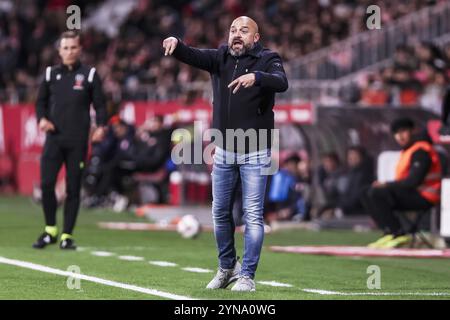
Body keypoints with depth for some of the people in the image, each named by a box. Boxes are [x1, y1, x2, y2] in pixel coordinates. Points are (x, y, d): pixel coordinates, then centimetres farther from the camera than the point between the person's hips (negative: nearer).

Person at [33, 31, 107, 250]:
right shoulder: (51, 74, 10)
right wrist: (42, 118, -3)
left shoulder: (89, 75, 5)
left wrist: (100, 126, -12)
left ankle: (67, 235, 9)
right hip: (54, 138, 1)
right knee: (46, 184, -11)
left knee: (73, 188, 0)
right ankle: (50, 231, 6)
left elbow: (100, 104, 5)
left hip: (78, 141, -1)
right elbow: (41, 101, 16)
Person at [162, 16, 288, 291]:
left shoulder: (267, 60, -7)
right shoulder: (220, 58, 4)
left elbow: (281, 83, -28)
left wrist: (256, 77, -48)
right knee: (221, 213, 12)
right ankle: (227, 268, 28)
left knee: (253, 215, -4)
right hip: (223, 152, 5)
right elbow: (193, 56, -12)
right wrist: (175, 44, -35)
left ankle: (247, 276, 1)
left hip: (255, 154, -4)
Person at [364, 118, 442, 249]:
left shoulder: (420, 151, -14)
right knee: (370, 197, 6)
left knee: (376, 193, -23)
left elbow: (413, 181, -22)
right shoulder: (407, 151, 19)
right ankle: (390, 233, -5)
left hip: (423, 197, -10)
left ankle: (399, 234, -23)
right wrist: (386, 185, -2)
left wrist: (387, 185, -16)